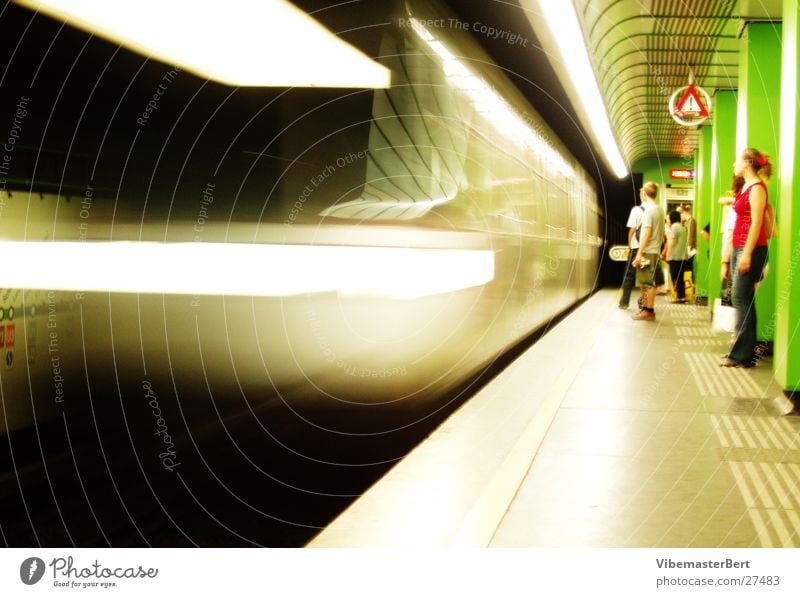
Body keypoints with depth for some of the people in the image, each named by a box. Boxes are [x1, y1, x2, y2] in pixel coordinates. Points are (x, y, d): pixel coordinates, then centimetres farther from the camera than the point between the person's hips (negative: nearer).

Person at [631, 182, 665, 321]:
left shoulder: (648, 209, -13)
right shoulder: (660, 209, 13)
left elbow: (647, 232, -18)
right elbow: (661, 232, 16)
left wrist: (639, 253, -18)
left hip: (647, 251, -8)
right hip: (655, 250, 8)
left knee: (647, 283, -5)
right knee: (647, 283, 13)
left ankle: (649, 311, -4)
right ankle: (646, 309, 16)